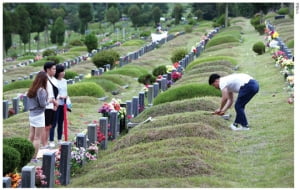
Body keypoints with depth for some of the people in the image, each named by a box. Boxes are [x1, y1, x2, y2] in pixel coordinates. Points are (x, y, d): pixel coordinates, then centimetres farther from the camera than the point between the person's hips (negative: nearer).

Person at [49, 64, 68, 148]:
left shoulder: (64, 81, 12)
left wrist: (66, 96, 1)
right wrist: (59, 97, -20)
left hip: (63, 104, 7)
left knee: (61, 122, 14)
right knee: (54, 123, -4)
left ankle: (60, 140, 22)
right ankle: (51, 141, 0)